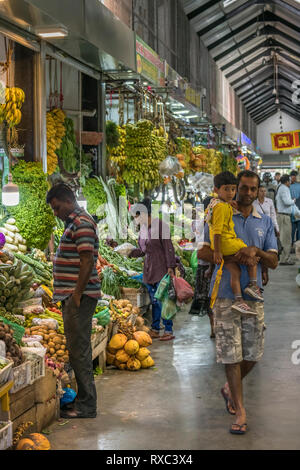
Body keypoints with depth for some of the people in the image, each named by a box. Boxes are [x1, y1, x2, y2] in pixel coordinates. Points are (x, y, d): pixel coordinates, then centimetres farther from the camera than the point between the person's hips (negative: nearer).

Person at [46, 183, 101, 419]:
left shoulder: (81, 223, -12)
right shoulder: (74, 222, 20)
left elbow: (87, 262, -20)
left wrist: (77, 294, -21)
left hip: (79, 297, -11)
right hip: (73, 296, 11)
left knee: (79, 350, -7)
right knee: (78, 349, 14)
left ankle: (86, 406, -2)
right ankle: (83, 401, 21)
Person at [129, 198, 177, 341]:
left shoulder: (160, 226, -10)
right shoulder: (143, 229, 12)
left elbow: (168, 247, -12)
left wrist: (170, 266, -17)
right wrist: (131, 253, 0)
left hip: (161, 268, -7)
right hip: (149, 269, 7)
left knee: (162, 300, -8)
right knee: (154, 301, 10)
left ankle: (169, 331, -3)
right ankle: (155, 330, 16)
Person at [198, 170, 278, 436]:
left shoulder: (265, 223, 12)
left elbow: (274, 262, 6)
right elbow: (203, 253, -5)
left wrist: (256, 251, -15)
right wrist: (235, 257, -17)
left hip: (253, 295, 3)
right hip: (226, 295, -3)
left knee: (253, 353, 7)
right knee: (231, 353, -3)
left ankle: (230, 389, 33)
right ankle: (240, 410, 5)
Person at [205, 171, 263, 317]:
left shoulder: (215, 202, 12)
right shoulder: (222, 207, -19)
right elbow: (217, 231, -23)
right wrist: (217, 252, -23)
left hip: (221, 245, 9)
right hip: (227, 242, -9)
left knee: (235, 271, 10)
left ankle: (238, 301, 6)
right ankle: (253, 285, 9)